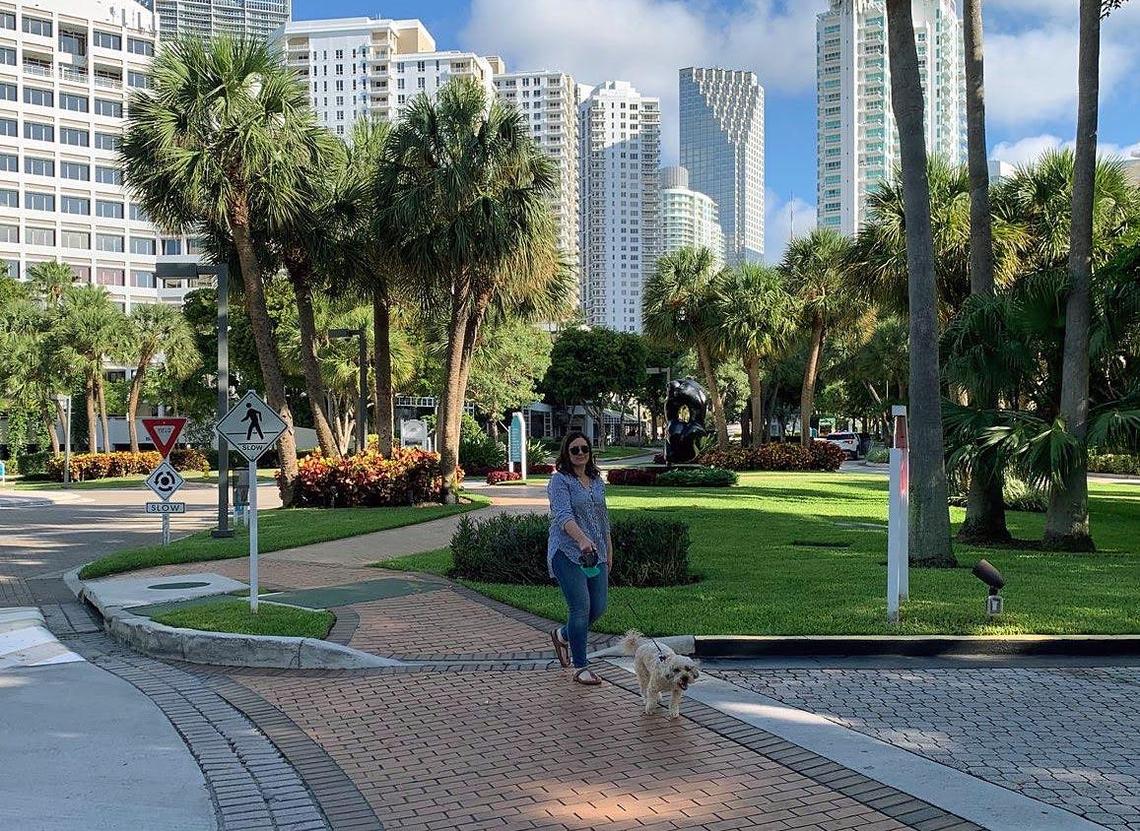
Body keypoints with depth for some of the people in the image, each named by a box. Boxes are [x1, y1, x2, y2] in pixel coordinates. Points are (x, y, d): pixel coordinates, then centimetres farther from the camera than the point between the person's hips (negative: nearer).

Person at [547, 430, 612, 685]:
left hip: (595, 554, 7)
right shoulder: (560, 480, -8)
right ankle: (580, 668, 2)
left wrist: (609, 551, 19)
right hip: (568, 553, -7)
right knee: (581, 608, -9)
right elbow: (563, 515, -23)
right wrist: (582, 539, -39)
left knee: (598, 607, 6)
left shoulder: (597, 480, 14)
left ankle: (562, 635, 34)